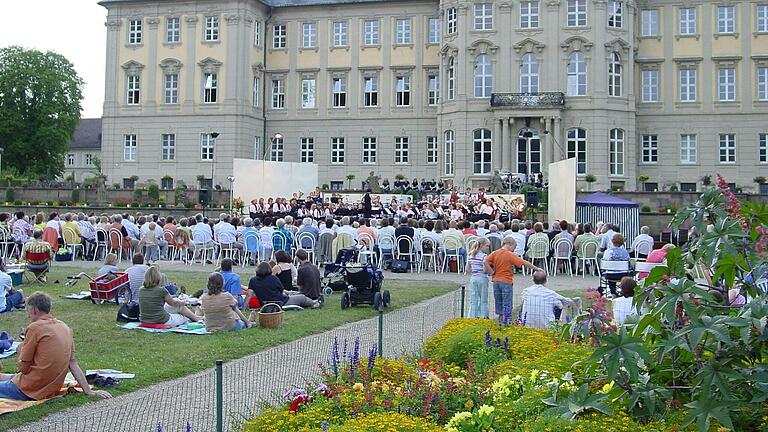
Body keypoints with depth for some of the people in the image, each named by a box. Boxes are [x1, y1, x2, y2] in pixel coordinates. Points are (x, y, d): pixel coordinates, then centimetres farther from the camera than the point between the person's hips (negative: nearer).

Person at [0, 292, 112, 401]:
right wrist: (88, 391, 5)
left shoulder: (34, 327, -13)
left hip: (30, 389, -8)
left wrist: (21, 349, 8)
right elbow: (73, 364, 4)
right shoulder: (65, 328, 7)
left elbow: (23, 368, -11)